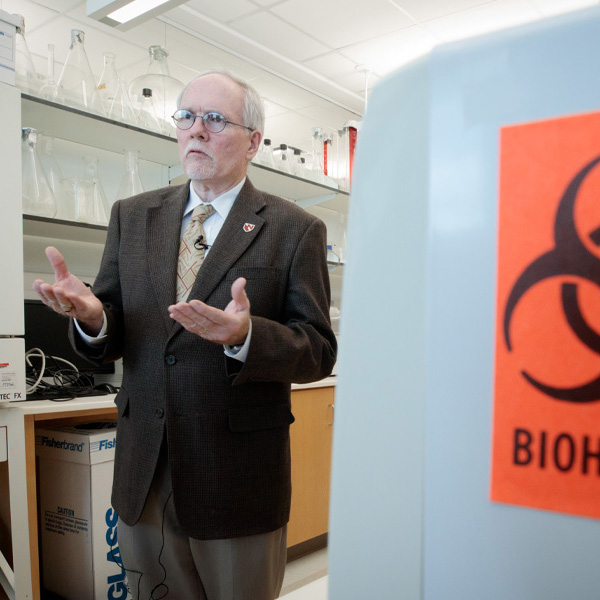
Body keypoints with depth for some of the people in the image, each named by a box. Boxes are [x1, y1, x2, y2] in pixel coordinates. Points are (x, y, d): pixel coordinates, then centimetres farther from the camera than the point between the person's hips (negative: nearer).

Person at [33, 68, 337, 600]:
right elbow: (109, 339, 6)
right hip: (143, 474, 4)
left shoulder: (295, 230, -5)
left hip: (238, 480, -3)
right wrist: (92, 316, -18)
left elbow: (319, 351, -9)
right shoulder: (132, 217, 7)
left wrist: (245, 336, -28)